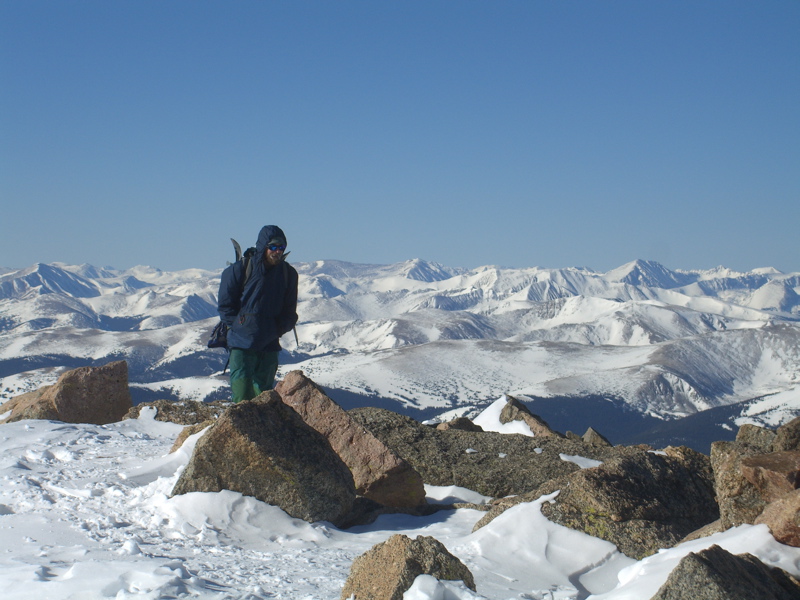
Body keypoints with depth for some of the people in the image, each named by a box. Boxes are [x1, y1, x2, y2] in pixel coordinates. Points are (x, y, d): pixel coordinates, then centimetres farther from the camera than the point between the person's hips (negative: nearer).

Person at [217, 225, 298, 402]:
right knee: (242, 396, -10)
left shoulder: (288, 273, 5)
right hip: (242, 343, -4)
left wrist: (278, 329, -4)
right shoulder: (240, 270, -5)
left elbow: (289, 312, 12)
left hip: (270, 346, 4)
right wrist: (239, 327, -6)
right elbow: (224, 305, 1)